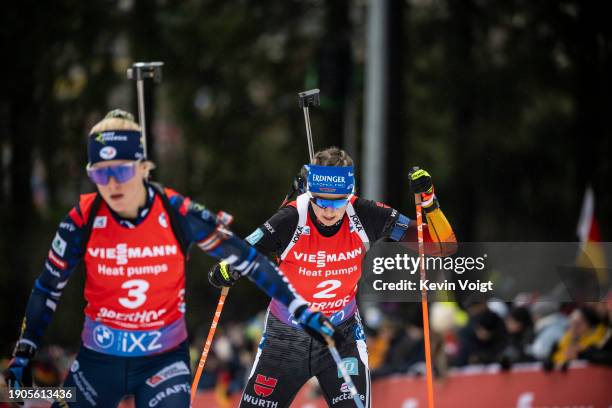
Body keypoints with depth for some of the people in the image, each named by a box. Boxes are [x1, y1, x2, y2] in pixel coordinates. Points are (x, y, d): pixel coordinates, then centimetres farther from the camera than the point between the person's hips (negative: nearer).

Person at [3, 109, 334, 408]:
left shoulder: (178, 215, -15)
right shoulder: (82, 221, -12)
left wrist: (300, 309, -5)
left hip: (164, 359, -2)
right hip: (99, 359, 2)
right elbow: (48, 288, 3)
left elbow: (247, 260, -6)